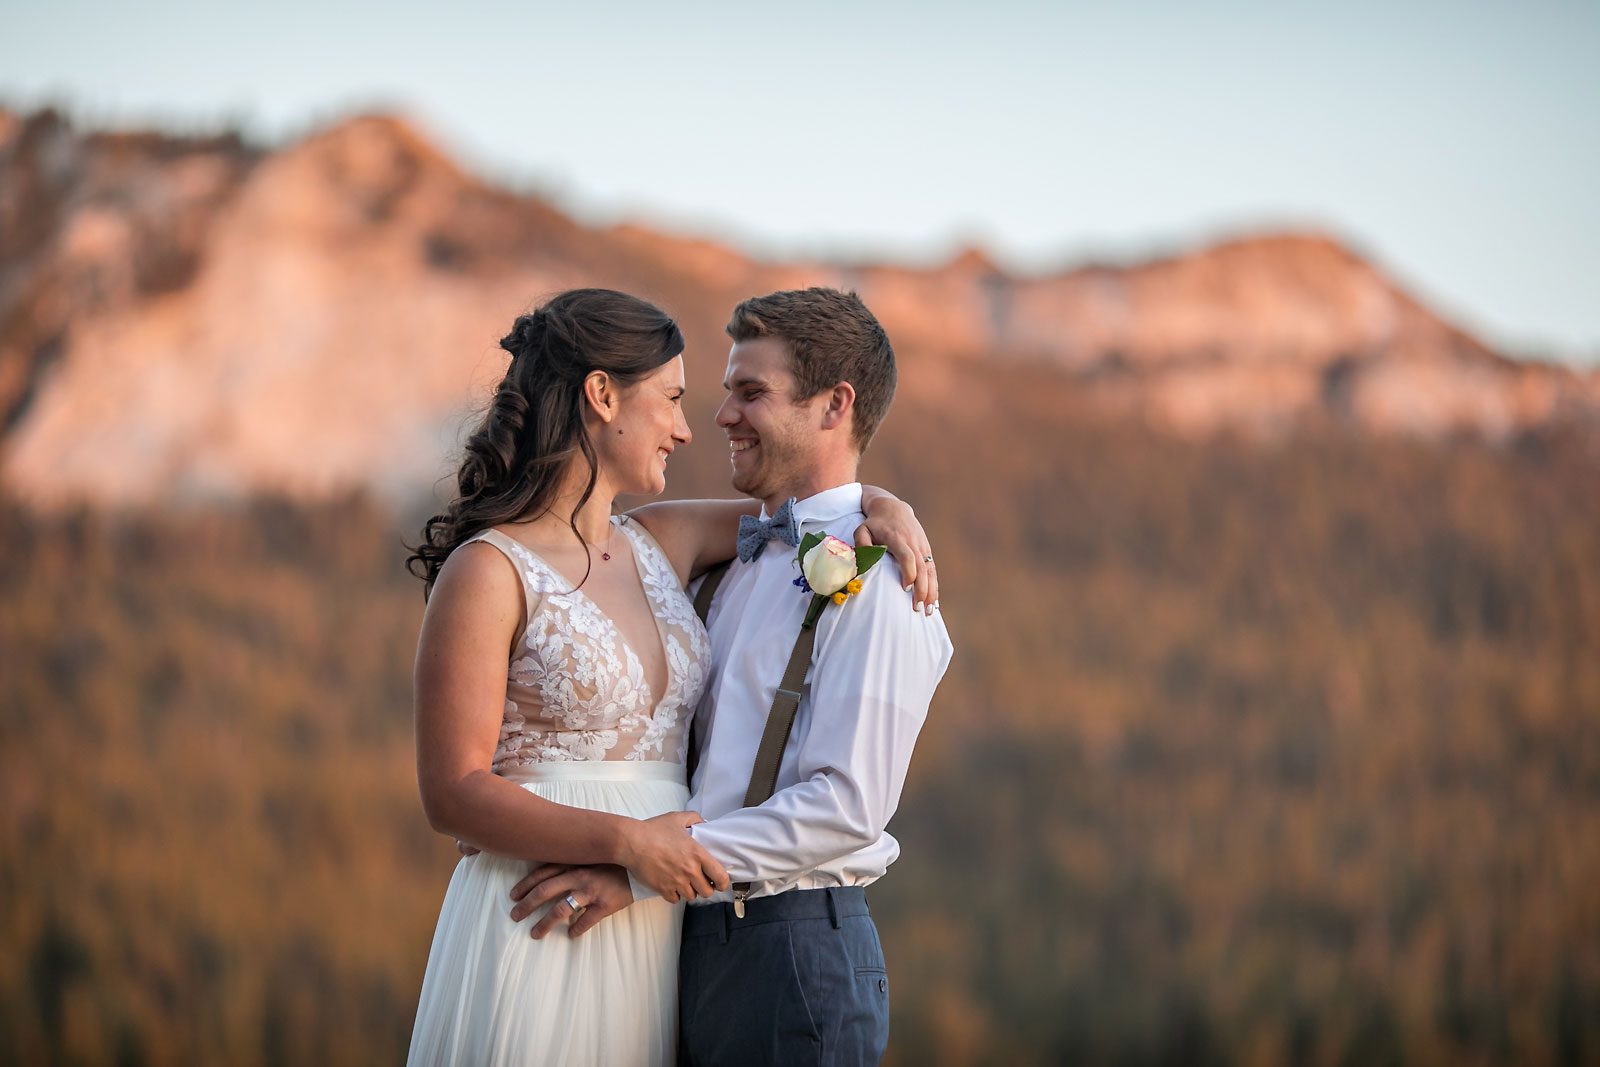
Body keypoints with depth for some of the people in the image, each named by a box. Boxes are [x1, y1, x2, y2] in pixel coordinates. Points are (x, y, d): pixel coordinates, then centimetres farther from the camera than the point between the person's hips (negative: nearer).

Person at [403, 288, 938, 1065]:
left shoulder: (660, 546, 13)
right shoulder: (488, 573, -7)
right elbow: (453, 793, -13)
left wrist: (878, 505, 8)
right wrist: (626, 841, -21)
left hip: (656, 934, 7)